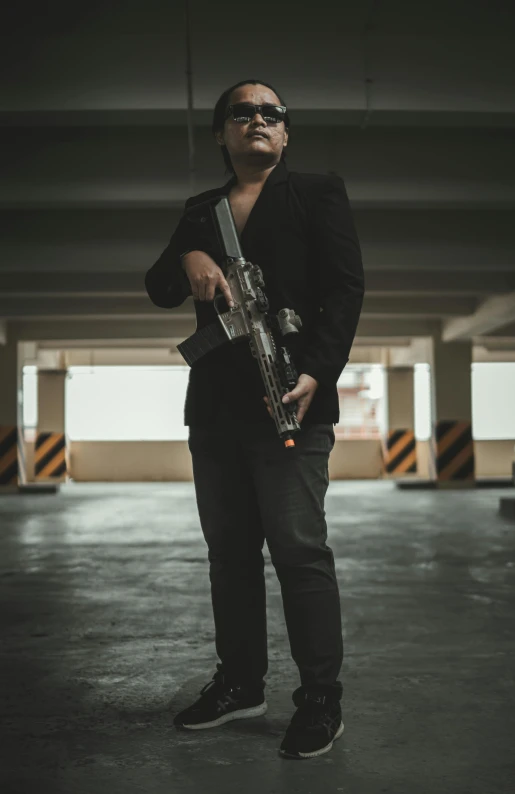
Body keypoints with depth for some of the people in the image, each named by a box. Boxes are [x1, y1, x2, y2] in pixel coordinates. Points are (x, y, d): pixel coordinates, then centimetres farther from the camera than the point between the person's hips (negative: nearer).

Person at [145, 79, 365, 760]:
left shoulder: (317, 194, 6)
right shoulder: (200, 211, 20)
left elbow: (345, 288, -3)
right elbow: (158, 290, 17)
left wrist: (316, 373, -17)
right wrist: (187, 260, -7)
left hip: (289, 402, -5)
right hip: (215, 407, 6)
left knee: (299, 550, -6)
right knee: (229, 550, 10)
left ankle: (321, 701, 4)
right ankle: (240, 683, 22)